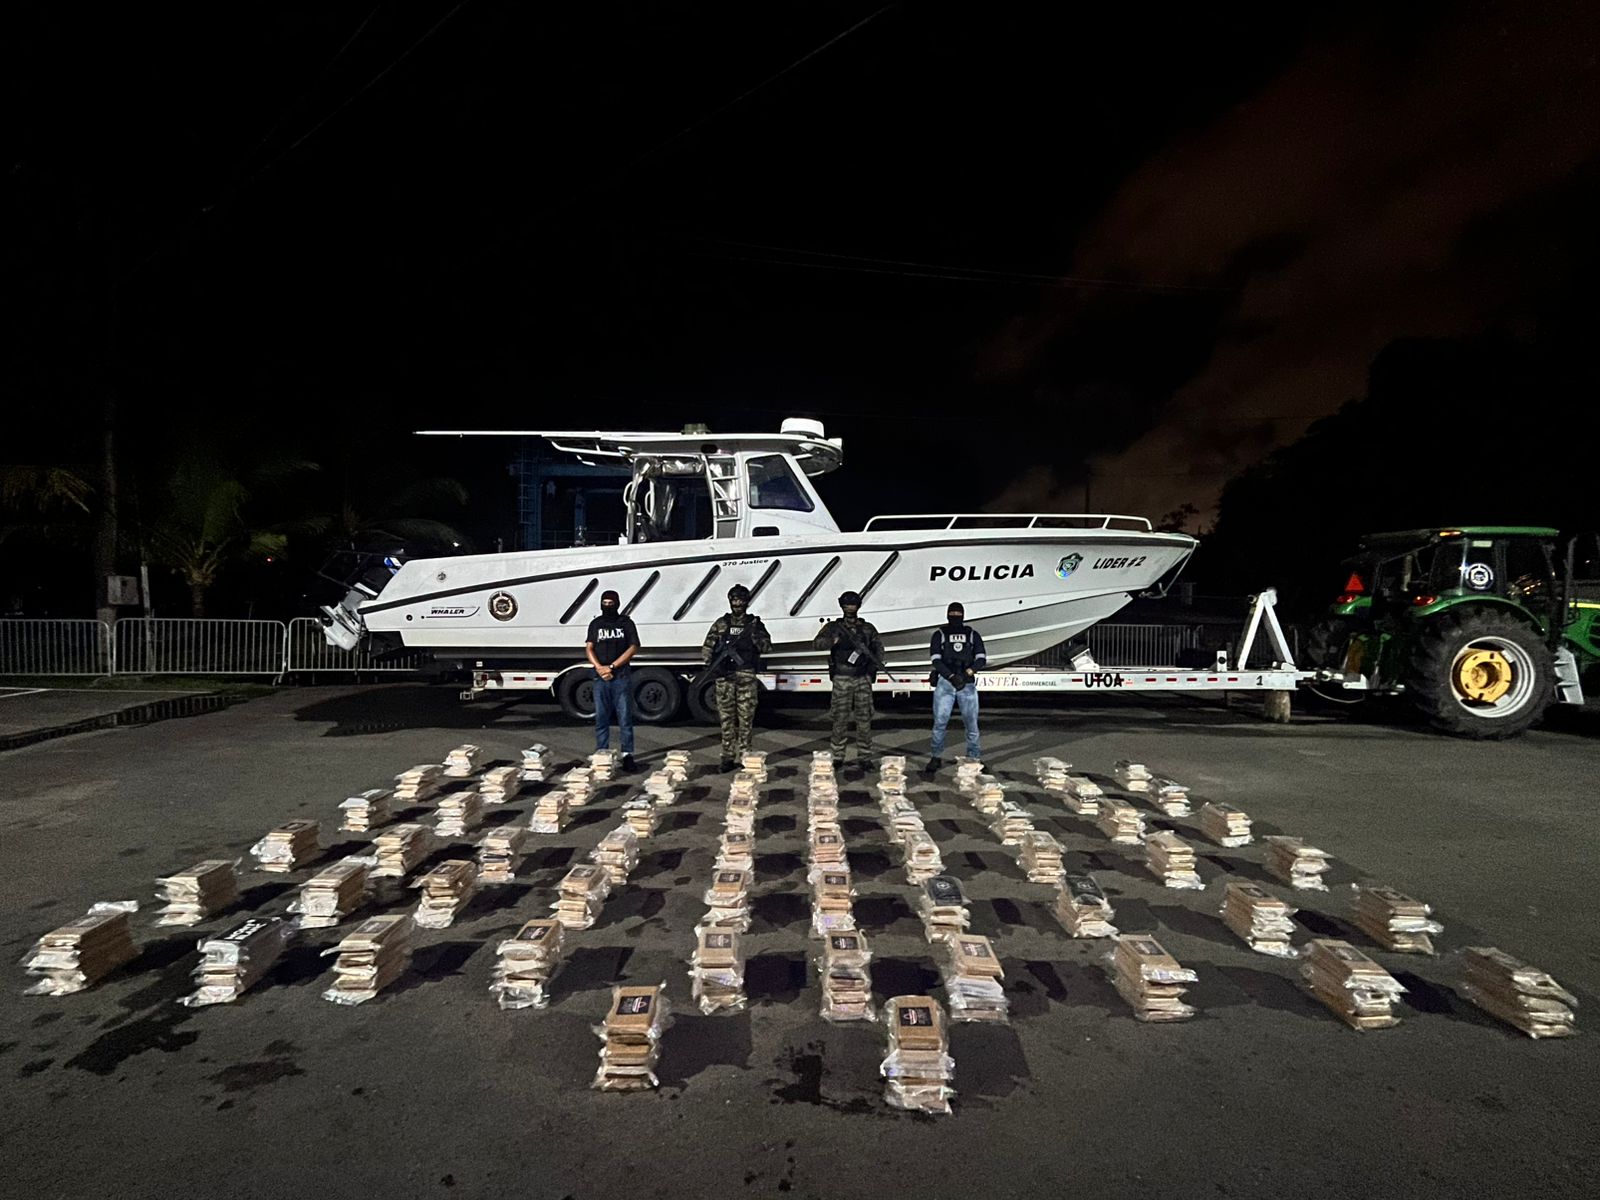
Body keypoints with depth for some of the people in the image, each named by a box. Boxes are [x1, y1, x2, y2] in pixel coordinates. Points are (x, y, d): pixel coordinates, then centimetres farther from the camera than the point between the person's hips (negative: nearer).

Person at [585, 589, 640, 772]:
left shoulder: (626, 623, 5)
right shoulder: (596, 624, 13)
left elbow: (633, 647, -2)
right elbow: (589, 648, 6)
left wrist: (612, 666, -9)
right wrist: (599, 667, -11)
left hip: (622, 676, -2)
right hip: (600, 677, 3)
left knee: (624, 717, -3)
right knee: (601, 718, 5)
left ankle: (627, 754, 1)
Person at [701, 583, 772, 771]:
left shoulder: (754, 623, 8)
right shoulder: (721, 624, 11)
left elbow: (766, 647, -3)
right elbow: (707, 648, 9)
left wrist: (755, 634, -19)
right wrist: (711, 665, -5)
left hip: (746, 677, -1)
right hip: (724, 677, 1)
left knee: (745, 718, 0)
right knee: (726, 718, 3)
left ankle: (745, 756, 8)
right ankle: (728, 757, 9)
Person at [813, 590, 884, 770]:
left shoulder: (868, 628, 12)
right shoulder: (834, 627, 5)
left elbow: (878, 646, 17)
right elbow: (817, 643, -7)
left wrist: (876, 663, -1)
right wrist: (831, 640, -27)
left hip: (863, 679, 2)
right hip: (842, 679, -2)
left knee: (864, 718, 2)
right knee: (840, 719, -1)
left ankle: (864, 757, 10)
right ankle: (837, 756, 8)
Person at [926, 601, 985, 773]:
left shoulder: (972, 634, 11)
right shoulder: (940, 634, 6)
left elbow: (981, 659, 3)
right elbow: (936, 660, -4)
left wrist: (969, 672, -14)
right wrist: (952, 676, -17)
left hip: (968, 684, 1)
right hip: (945, 683, -1)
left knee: (971, 722, 2)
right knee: (940, 721, -2)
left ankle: (973, 757, 13)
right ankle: (936, 757, 8)